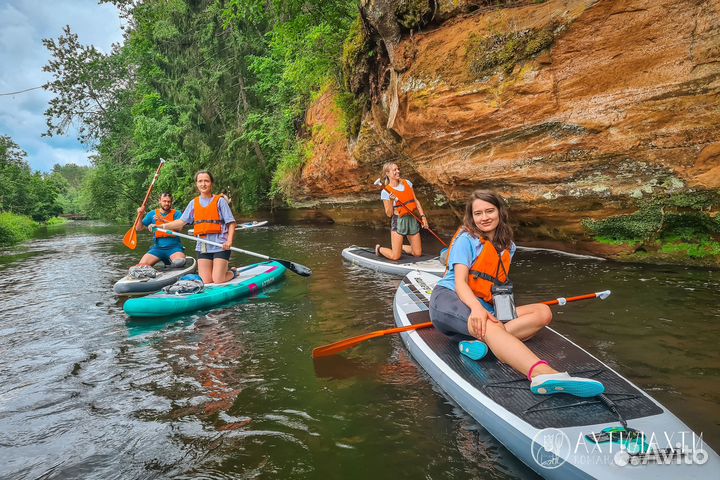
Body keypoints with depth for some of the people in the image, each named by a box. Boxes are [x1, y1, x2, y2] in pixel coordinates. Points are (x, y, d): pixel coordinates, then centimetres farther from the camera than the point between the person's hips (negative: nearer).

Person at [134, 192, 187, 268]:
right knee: (142, 265, -20)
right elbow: (139, 229, 12)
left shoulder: (176, 213, 5)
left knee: (179, 261, -33)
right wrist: (140, 216, -4)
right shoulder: (152, 213, 13)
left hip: (174, 247, -2)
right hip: (158, 247, 3)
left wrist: (164, 220, -25)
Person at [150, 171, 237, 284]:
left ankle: (232, 272, 22)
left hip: (220, 245, -4)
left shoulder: (220, 201, -1)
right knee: (206, 281, 1)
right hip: (203, 246, 4)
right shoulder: (193, 203, 11)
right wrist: (160, 226, 2)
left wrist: (229, 241, -18)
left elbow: (231, 223, -4)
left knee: (218, 281, -9)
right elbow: (181, 222, 11)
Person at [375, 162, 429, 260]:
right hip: (398, 220, -5)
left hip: (412, 219, 5)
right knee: (395, 257, -6)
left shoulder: (407, 183, 6)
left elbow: (416, 201, 10)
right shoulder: (385, 192, -7)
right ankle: (379, 249, 24)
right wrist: (391, 201, -24)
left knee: (418, 253, 5)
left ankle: (401, 247, 33)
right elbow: (389, 214, -7)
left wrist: (423, 216, 1)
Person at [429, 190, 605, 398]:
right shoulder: (466, 239, -3)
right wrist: (476, 308, -34)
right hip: (449, 300, -7)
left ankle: (477, 342, -33)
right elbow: (460, 282, -15)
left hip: (486, 307, 7)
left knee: (542, 312, -13)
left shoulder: (507, 247, 16)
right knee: (490, 326, -38)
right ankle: (542, 373, -65)